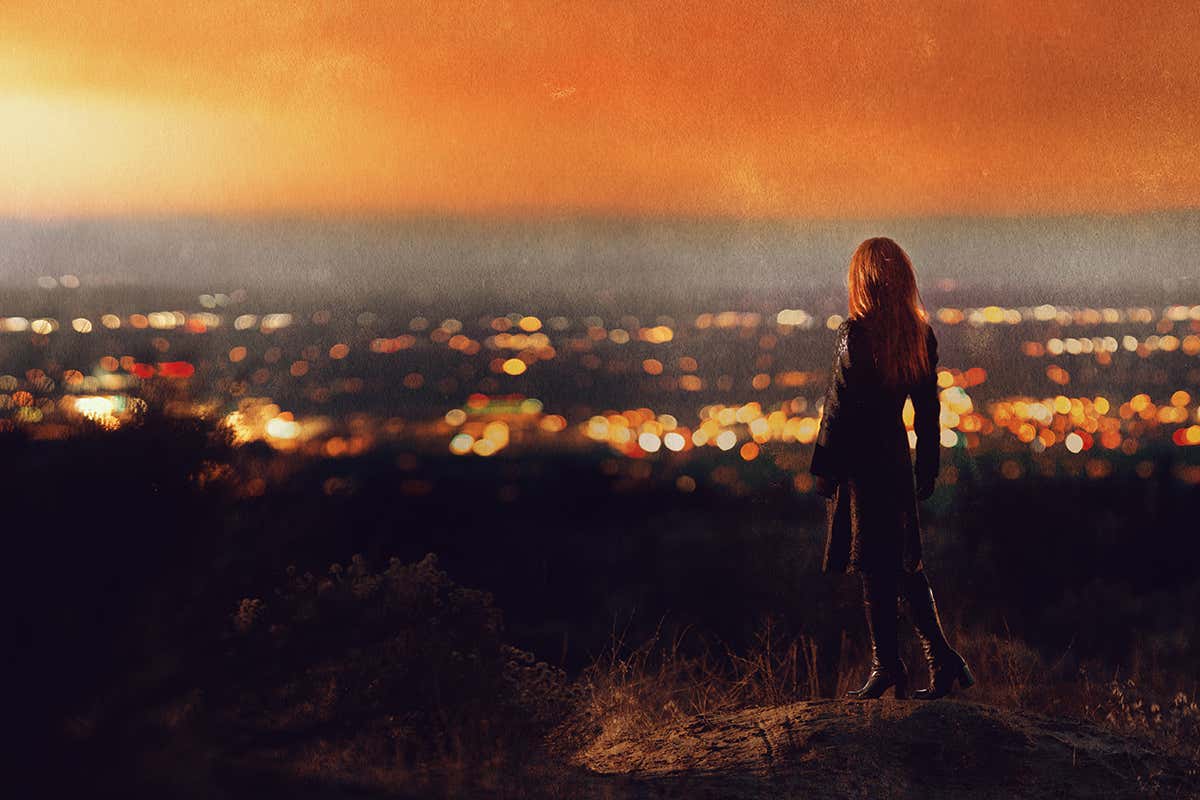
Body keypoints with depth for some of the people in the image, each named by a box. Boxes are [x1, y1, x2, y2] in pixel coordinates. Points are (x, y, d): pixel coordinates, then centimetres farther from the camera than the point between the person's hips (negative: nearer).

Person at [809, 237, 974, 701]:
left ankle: (888, 669, 6)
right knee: (903, 564, 15)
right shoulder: (921, 334, 3)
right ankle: (943, 659, 12)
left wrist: (823, 467, -7)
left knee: (876, 572, 1)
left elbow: (839, 406, -14)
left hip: (859, 459, -6)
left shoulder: (856, 333, -15)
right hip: (895, 456, 6)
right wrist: (927, 468, 16)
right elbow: (928, 407, 9)